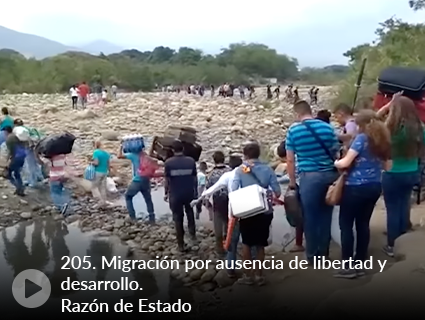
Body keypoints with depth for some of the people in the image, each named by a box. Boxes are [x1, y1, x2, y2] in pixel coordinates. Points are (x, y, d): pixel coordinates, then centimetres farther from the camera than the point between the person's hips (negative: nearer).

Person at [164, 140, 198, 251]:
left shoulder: (168, 162, -12)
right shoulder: (191, 161, -7)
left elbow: (167, 180, -7)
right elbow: (195, 178, -1)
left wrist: (166, 193, 6)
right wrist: (196, 192, 12)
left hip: (175, 195, -2)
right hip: (189, 194, 2)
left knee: (178, 219, 11)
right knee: (190, 213, 31)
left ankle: (181, 244, 17)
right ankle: (192, 233, 26)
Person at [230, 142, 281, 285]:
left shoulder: (240, 170, -6)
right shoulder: (267, 169, -2)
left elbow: (233, 191, -15)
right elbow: (277, 192, -5)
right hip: (265, 212, 2)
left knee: (246, 243, 15)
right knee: (260, 244, 16)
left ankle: (248, 275, 19)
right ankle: (259, 275, 19)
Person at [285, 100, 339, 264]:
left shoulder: (293, 130, -2)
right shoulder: (327, 127, 4)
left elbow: (290, 159, -1)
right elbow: (336, 151, 9)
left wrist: (292, 181, 9)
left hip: (309, 176, -3)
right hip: (330, 174, 3)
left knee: (310, 216, 7)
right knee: (326, 214, 14)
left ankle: (312, 255, 15)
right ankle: (324, 251, 25)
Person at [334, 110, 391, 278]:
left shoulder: (361, 138, -12)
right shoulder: (384, 140, 10)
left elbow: (345, 163, -17)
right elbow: (387, 166, 16)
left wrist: (335, 163, 3)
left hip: (356, 187, -7)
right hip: (374, 187, 7)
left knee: (346, 225, 2)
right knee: (363, 224, 13)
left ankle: (348, 267, 4)